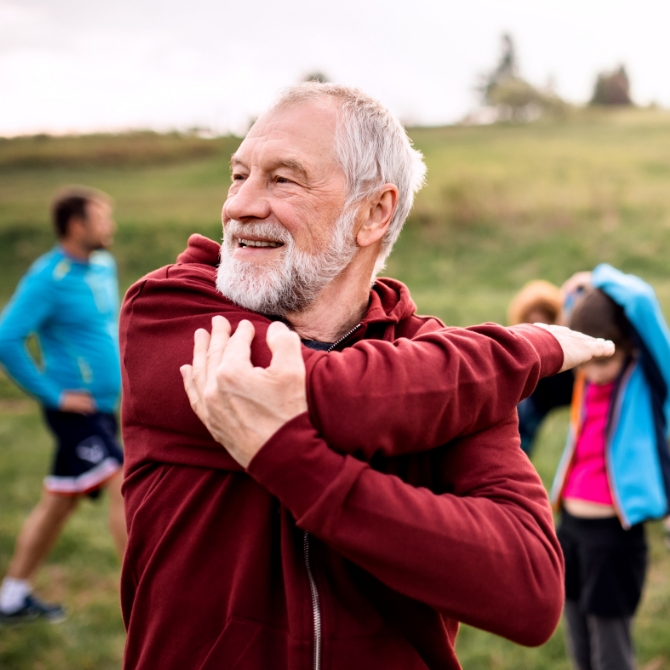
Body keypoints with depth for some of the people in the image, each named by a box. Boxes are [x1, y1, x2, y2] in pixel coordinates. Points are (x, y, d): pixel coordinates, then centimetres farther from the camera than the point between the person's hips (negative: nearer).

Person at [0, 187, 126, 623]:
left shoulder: (104, 265, 9)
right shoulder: (47, 280, -16)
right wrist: (53, 395, -17)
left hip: (102, 407, 9)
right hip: (76, 409, -9)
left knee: (59, 503, 15)